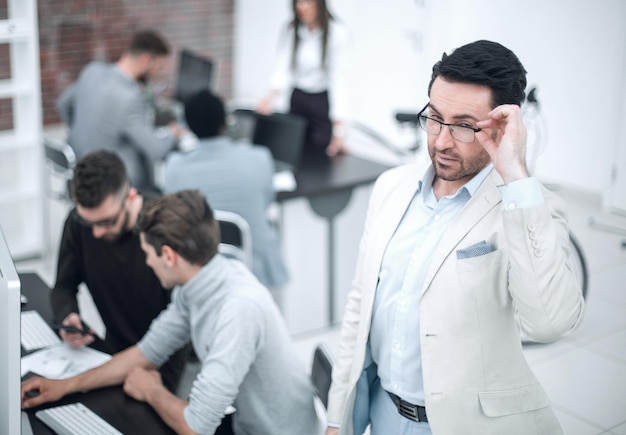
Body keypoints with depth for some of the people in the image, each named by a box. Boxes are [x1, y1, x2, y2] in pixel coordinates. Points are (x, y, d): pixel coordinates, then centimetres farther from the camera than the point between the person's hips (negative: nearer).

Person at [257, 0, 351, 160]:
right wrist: (270, 96, -30)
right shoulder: (290, 30, -2)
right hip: (298, 99, 4)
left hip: (324, 102, -4)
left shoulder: (336, 32, -16)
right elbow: (282, 68, -8)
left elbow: (338, 79, -19)